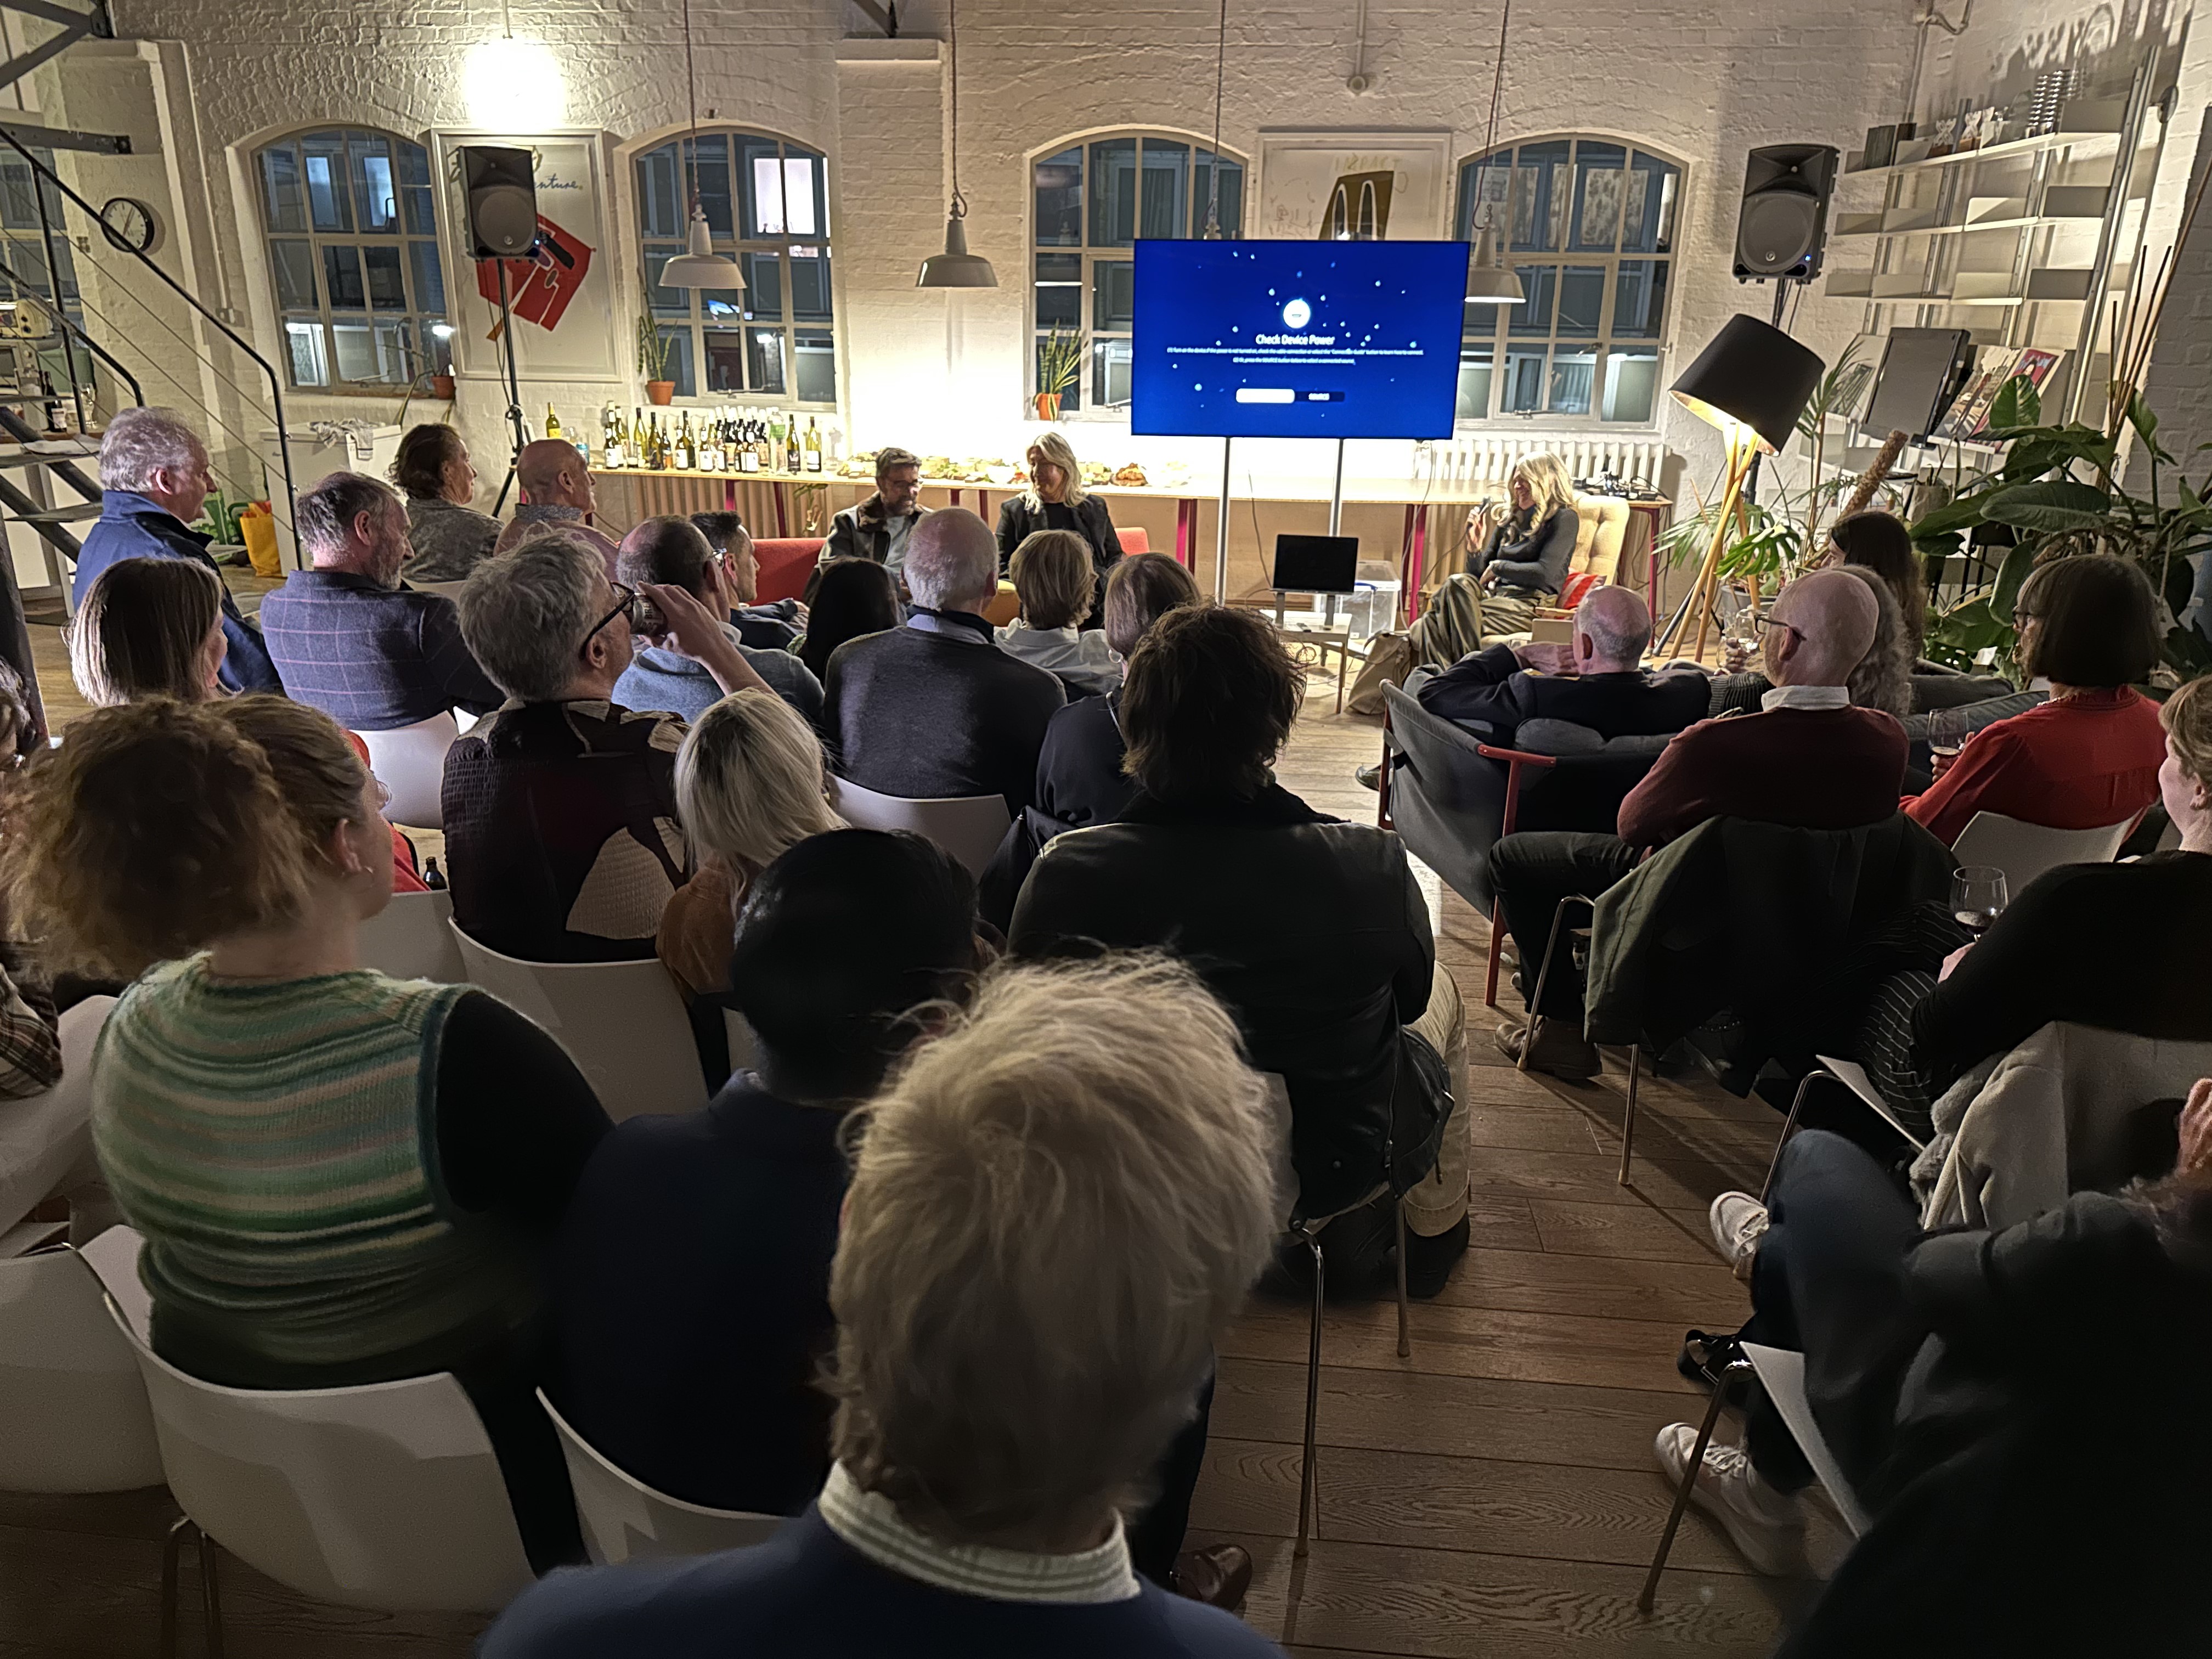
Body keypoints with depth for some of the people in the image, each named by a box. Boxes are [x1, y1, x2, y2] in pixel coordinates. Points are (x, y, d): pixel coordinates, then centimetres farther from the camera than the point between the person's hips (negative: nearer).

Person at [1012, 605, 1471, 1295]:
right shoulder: (1370, 866, -29)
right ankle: (1434, 1230, 47)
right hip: (1330, 1168, -2)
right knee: (1441, 989, 28)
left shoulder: (1062, 873, -25)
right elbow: (1410, 995, -8)